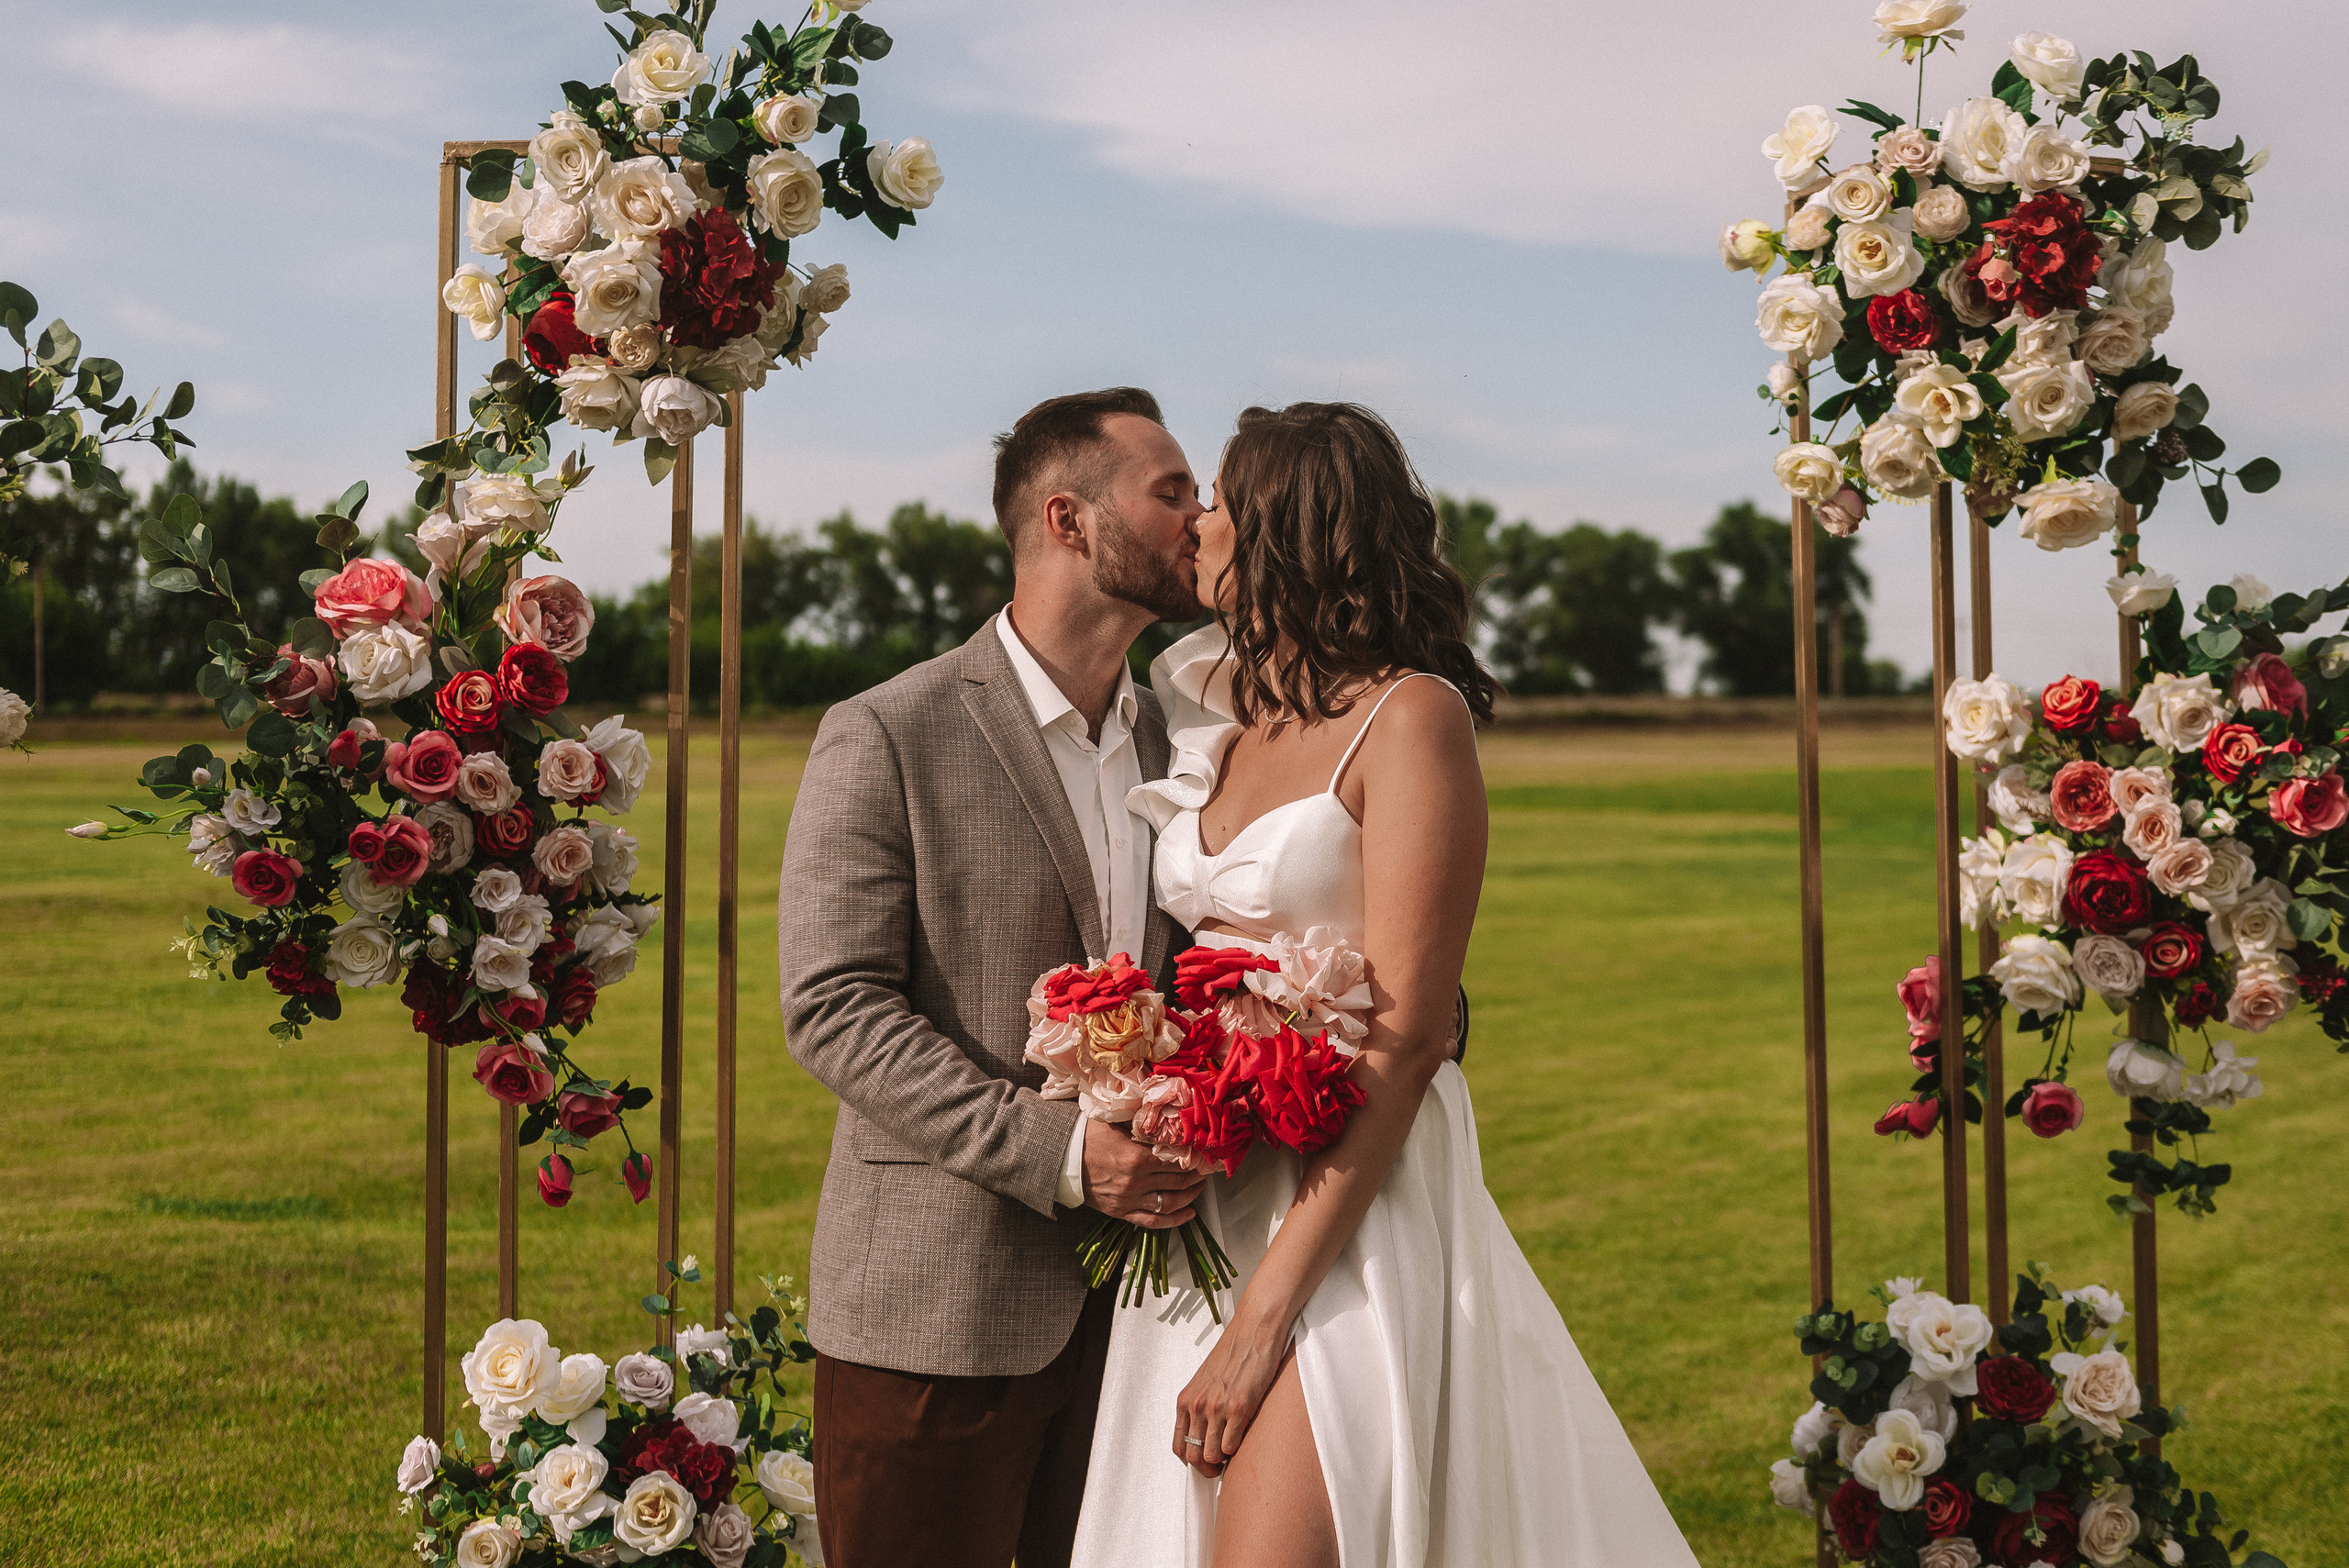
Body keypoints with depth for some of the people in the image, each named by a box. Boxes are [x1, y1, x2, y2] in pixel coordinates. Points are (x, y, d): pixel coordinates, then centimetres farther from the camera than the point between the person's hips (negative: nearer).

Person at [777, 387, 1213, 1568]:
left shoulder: (1178, 741, 12)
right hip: (936, 1305, -5)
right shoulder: (886, 738, -7)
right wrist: (1058, 1152, -21)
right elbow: (834, 1008, -14)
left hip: (1133, 1290, 6)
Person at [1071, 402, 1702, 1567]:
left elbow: (1404, 1035, -15)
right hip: (1198, 1204, 7)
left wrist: (1269, 1304, -19)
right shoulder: (1217, 709, 13)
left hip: (1343, 1215, -6)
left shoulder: (1410, 716, -9)